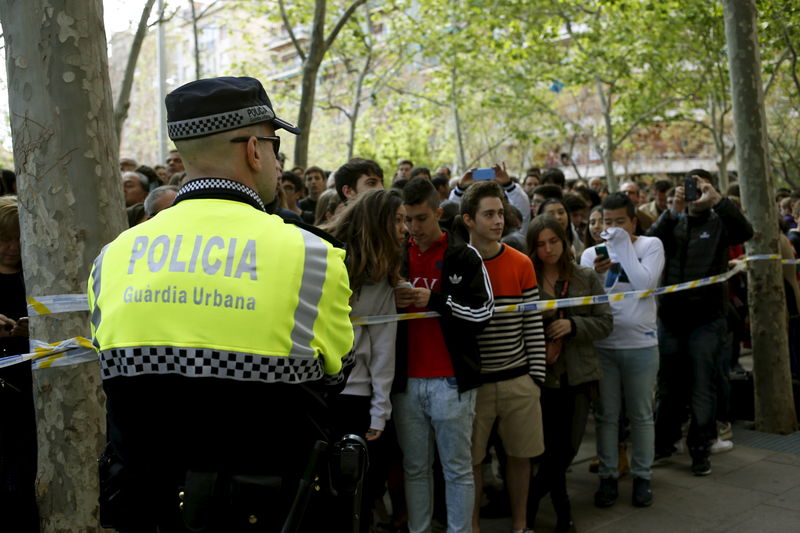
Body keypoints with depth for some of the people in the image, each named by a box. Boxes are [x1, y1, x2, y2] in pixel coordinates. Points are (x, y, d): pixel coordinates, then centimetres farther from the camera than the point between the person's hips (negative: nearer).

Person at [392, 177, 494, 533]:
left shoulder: (464, 257, -2)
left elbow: (482, 314, -8)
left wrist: (434, 300, -17)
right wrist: (393, 302, -4)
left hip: (451, 381, -4)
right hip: (406, 381, 4)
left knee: (457, 469, 6)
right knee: (415, 468, 12)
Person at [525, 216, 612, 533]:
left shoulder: (586, 278, 5)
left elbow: (605, 323, 3)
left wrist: (573, 325, -12)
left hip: (578, 374, 3)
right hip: (541, 375, -3)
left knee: (567, 449, 6)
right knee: (554, 450, -3)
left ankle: (530, 506, 27)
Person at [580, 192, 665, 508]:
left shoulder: (650, 245, 1)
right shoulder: (591, 253, 6)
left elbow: (645, 284, -15)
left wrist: (623, 244, -13)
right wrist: (597, 275, -20)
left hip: (641, 344, -1)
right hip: (602, 345, 2)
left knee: (641, 415, 9)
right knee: (607, 415, 8)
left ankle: (642, 476, 22)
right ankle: (608, 476, 20)